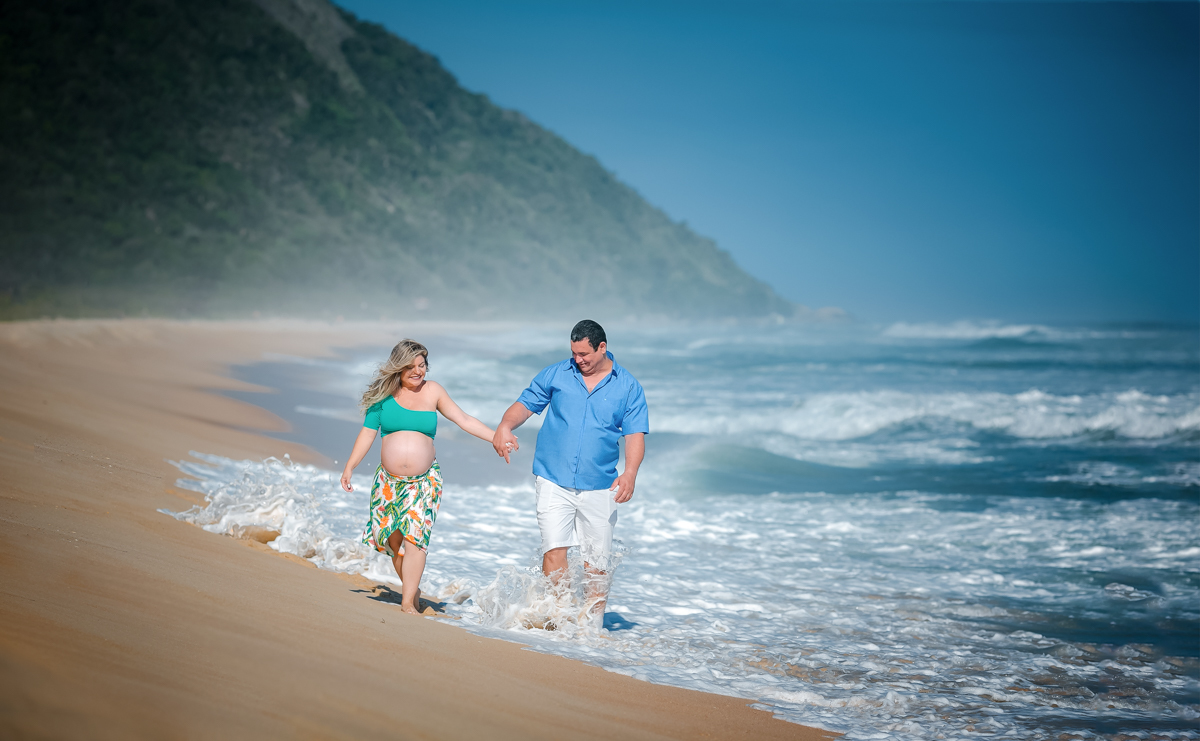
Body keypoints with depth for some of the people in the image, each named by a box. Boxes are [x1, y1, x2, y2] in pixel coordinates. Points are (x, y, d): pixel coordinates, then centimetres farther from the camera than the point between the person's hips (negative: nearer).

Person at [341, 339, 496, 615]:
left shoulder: (432, 391, 3)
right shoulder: (384, 394, 3)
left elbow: (463, 419, 6)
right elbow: (367, 433, 8)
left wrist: (497, 437, -1)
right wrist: (349, 467, 3)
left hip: (424, 480, -1)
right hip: (389, 479, 1)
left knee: (415, 536, -13)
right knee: (393, 539, 2)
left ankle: (408, 602, -12)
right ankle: (413, 588, 22)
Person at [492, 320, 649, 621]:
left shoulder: (628, 387, 3)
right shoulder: (555, 375, 6)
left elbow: (635, 434, -1)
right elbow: (525, 404, 9)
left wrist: (630, 473, -18)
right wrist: (504, 427, -13)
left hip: (599, 487, 0)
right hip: (554, 480, 0)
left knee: (598, 562, 5)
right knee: (554, 550, -13)